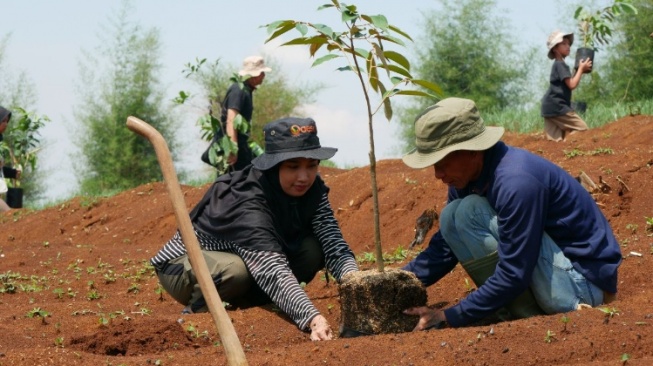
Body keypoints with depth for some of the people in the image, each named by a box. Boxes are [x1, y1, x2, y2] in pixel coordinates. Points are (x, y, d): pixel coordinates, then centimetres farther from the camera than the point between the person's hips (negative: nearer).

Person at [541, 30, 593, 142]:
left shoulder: (559, 65, 21)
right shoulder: (560, 65, -11)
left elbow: (569, 82, 26)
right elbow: (572, 85, -19)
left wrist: (579, 70, 17)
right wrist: (581, 69, -9)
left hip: (551, 108, 10)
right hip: (557, 107, -10)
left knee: (555, 140, 3)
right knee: (582, 128, -10)